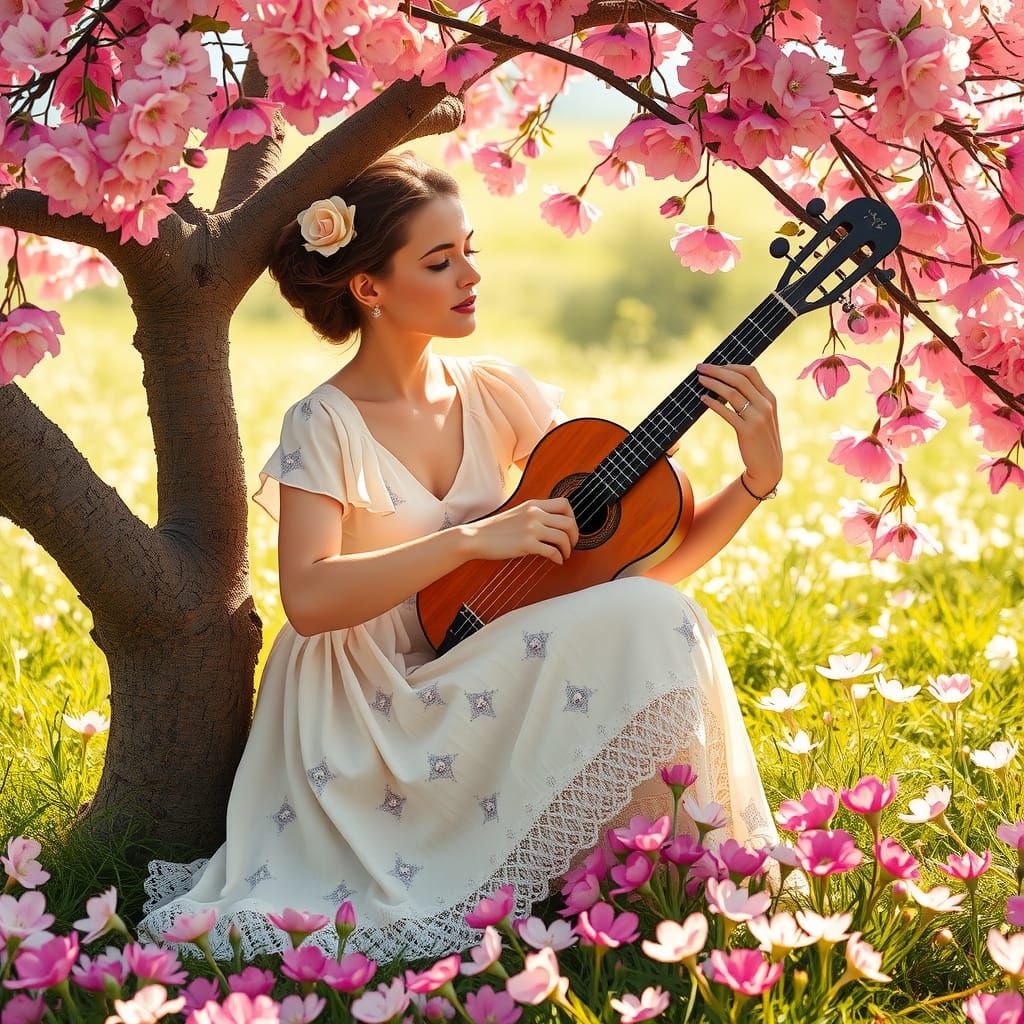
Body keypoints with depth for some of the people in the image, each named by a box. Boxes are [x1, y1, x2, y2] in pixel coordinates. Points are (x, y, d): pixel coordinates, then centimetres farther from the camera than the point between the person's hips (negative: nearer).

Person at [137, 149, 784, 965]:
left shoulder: (498, 396, 6)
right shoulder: (327, 426, -7)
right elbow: (308, 598, -23)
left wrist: (756, 482, -10)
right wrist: (474, 539, -26)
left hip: (486, 697, 5)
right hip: (371, 726, -5)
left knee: (651, 616, -23)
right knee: (649, 628, -25)